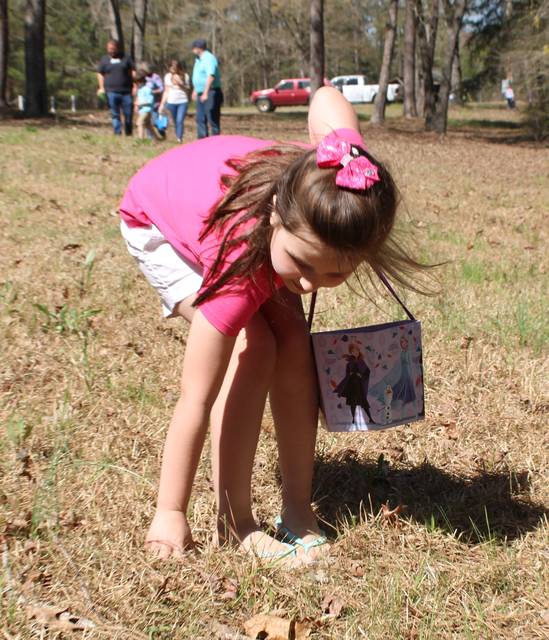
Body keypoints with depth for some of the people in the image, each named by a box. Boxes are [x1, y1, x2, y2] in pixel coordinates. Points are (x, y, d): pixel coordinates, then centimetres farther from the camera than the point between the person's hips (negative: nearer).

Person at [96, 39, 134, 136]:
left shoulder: (126, 58, 9)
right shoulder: (104, 59, 11)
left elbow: (133, 72, 8)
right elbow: (100, 74, 14)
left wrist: (135, 86, -1)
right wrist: (101, 87, 2)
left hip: (126, 91, 0)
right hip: (111, 92, 0)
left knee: (128, 113, 0)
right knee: (115, 114, -1)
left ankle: (128, 134, 14)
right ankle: (117, 133, 1)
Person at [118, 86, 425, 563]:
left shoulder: (345, 180, -35)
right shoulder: (240, 264, -45)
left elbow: (326, 97, -12)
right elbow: (197, 401, -37)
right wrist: (170, 515, -30)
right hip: (158, 221, -5)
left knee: (294, 345, -11)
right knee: (251, 348, -24)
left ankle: (298, 510, 1)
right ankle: (234, 521, -11)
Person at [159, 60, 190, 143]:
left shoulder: (185, 76, 0)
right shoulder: (168, 76, 7)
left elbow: (187, 89, 1)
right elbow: (166, 91, 12)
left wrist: (180, 84, -16)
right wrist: (162, 104, 7)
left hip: (182, 102, -3)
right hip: (171, 102, 3)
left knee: (180, 121, -15)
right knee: (176, 122, 6)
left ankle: (179, 139, -17)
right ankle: (177, 138, 12)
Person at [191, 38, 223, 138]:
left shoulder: (209, 58, -15)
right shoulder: (198, 59, 16)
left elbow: (211, 76, -26)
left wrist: (205, 93, -31)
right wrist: (195, 90, 30)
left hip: (210, 93, -10)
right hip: (201, 94, 10)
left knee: (212, 119, -7)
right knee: (200, 119, 11)